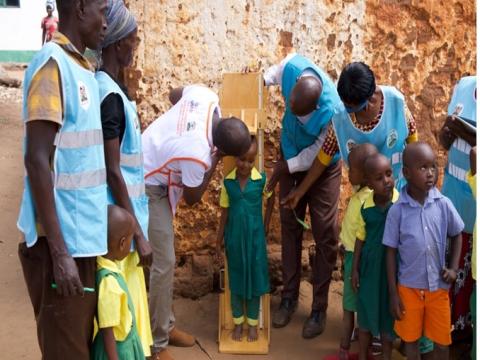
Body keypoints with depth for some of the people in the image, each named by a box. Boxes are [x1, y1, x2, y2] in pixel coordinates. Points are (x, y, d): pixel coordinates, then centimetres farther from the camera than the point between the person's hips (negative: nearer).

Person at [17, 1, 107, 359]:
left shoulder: (82, 68, 11)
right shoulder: (52, 63, -14)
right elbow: (38, 160, -19)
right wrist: (59, 251, -21)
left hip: (84, 236, 8)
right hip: (63, 240, -8)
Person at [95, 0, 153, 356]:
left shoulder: (112, 87, 9)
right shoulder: (110, 94, -19)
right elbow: (113, 171, -21)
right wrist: (139, 234, -18)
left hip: (124, 218, 9)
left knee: (129, 303, 19)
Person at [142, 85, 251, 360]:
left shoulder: (206, 96, -16)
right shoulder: (197, 154, -35)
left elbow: (174, 94, 8)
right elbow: (192, 198, -15)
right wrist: (215, 161, -14)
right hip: (147, 187, -10)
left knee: (164, 259, 15)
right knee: (164, 263, -8)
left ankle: (164, 326, 28)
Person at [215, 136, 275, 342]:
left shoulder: (262, 180, -10)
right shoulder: (227, 182, -6)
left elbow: (270, 200, 9)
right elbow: (225, 213, 0)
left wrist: (266, 224, 6)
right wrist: (219, 241, 3)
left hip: (255, 237, -1)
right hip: (234, 238, 1)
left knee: (254, 278, 9)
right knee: (236, 279, 12)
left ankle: (253, 323, 25)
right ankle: (238, 323, 27)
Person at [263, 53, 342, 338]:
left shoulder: (333, 110, -38)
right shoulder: (292, 67, -26)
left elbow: (317, 153, -24)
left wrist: (285, 168, -18)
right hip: (291, 158, 5)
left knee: (324, 234, -3)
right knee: (290, 226, 9)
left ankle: (320, 308, 10)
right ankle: (289, 297, 22)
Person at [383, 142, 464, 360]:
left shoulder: (444, 204, -8)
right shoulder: (397, 210, -13)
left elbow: (457, 236, 10)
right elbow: (391, 252, -5)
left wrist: (453, 268, -2)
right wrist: (393, 293, -4)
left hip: (439, 287, 1)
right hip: (409, 288, -1)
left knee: (442, 342, 13)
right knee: (410, 339, 15)